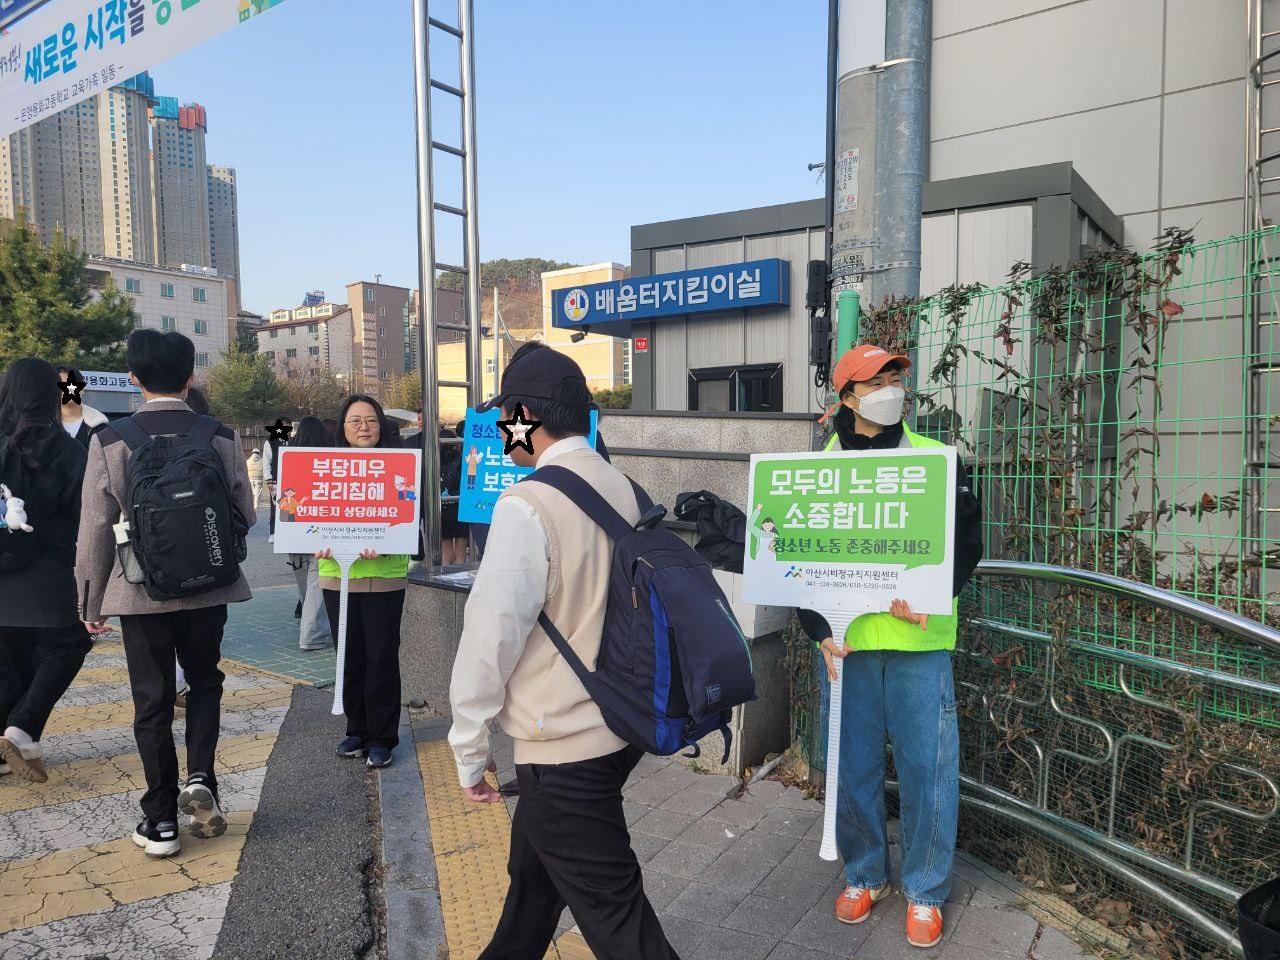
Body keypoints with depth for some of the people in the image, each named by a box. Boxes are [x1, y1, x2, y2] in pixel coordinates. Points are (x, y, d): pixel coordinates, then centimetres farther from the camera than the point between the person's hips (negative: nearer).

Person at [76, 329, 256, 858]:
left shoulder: (109, 441, -8)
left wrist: (90, 601, 6)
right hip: (207, 588, 1)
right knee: (205, 681, 22)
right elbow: (245, 514, -1)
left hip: (140, 592, -1)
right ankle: (199, 779, 6)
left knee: (152, 702, 11)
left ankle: (161, 820, 18)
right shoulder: (221, 436, -6)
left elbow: (96, 528, -5)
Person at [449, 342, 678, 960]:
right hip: (620, 726, 8)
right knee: (533, 867, 29)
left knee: (613, 910, 6)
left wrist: (469, 751, -7)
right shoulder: (622, 489, 3)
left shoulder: (527, 506, -21)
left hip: (564, 747, -8)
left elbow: (492, 635, -20)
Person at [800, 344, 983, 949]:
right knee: (852, 765, 11)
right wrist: (820, 628, -7)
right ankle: (864, 874, 33)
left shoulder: (936, 460, 3)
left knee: (927, 767, 5)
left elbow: (968, 543, 2)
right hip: (845, 642, 1)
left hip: (920, 643, -1)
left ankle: (925, 890, 26)